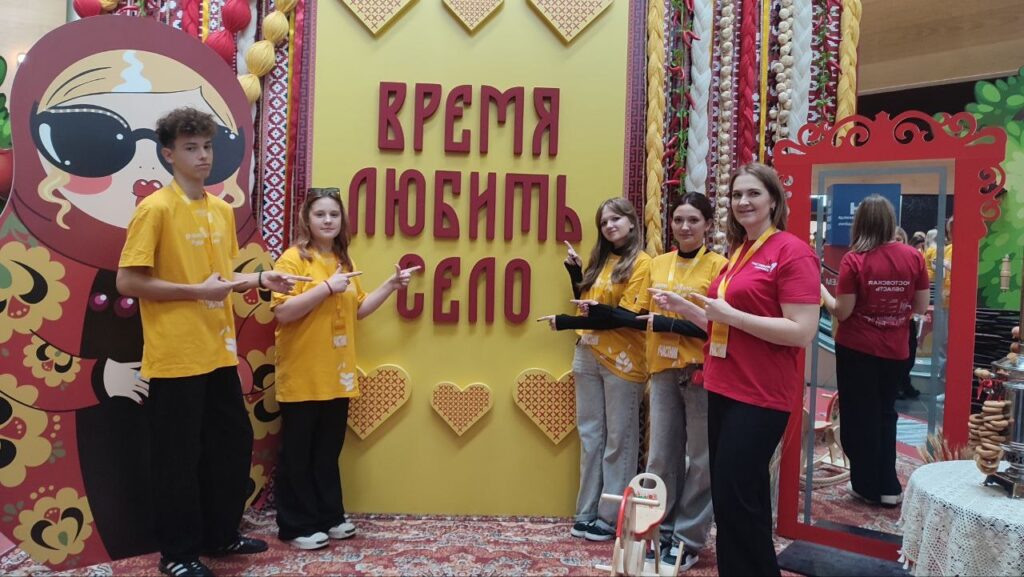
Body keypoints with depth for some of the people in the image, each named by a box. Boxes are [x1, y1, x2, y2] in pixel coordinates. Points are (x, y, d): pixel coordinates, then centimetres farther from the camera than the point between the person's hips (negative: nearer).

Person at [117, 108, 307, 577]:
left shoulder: (222, 210, 11)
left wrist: (260, 280, 3)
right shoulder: (155, 209, -12)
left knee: (233, 442, 15)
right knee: (179, 456, 4)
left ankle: (220, 534, 32)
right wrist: (196, 291, -18)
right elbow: (127, 282, -14)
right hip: (175, 356, -7)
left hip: (218, 351, 8)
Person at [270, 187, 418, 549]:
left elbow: (358, 310, 17)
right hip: (302, 376, -6)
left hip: (337, 375, 7)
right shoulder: (294, 258, -9)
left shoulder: (343, 261, 13)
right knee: (298, 452, 4)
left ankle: (329, 516, 25)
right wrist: (327, 287, -23)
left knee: (329, 450, 14)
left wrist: (391, 285, 8)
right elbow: (282, 312, -19)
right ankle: (295, 525, 14)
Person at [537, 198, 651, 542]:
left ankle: (611, 517, 9)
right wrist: (574, 270, 9)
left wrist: (566, 322, -18)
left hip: (621, 360, -7)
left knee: (618, 439, 1)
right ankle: (587, 513, 16)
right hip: (587, 356, 7)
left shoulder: (642, 262, -6)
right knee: (590, 435, 9)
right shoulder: (601, 261, 16)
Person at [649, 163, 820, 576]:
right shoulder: (737, 252, 14)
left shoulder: (792, 252, -11)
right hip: (723, 389, 9)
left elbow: (802, 333, -20)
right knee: (731, 496, 17)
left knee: (735, 498, -4)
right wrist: (683, 307, 10)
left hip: (761, 396, -9)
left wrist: (729, 314, -21)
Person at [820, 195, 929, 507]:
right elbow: (921, 307, 1)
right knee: (885, 414, 20)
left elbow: (842, 312, -14)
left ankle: (868, 485, 20)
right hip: (895, 351, 4)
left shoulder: (854, 260, -15)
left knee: (860, 417, 11)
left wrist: (821, 291, 2)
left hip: (857, 350, -4)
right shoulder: (914, 257, -4)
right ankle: (887, 486, 23)